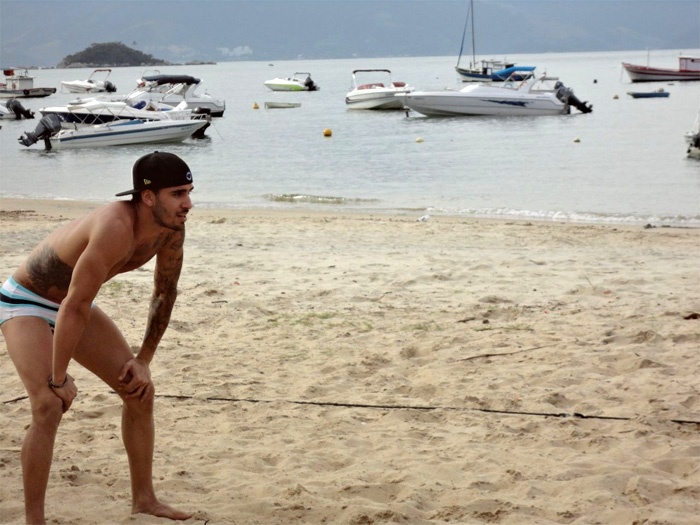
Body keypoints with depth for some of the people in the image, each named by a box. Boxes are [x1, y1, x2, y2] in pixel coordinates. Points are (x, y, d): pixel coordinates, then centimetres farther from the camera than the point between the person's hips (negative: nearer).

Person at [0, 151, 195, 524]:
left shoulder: (172, 231, -13)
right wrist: (58, 379, -25)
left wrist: (143, 360, 4)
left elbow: (165, 293, 4)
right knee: (49, 407, -24)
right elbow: (75, 308, -34)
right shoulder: (116, 229, -38)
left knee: (139, 390, 4)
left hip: (72, 305, 8)